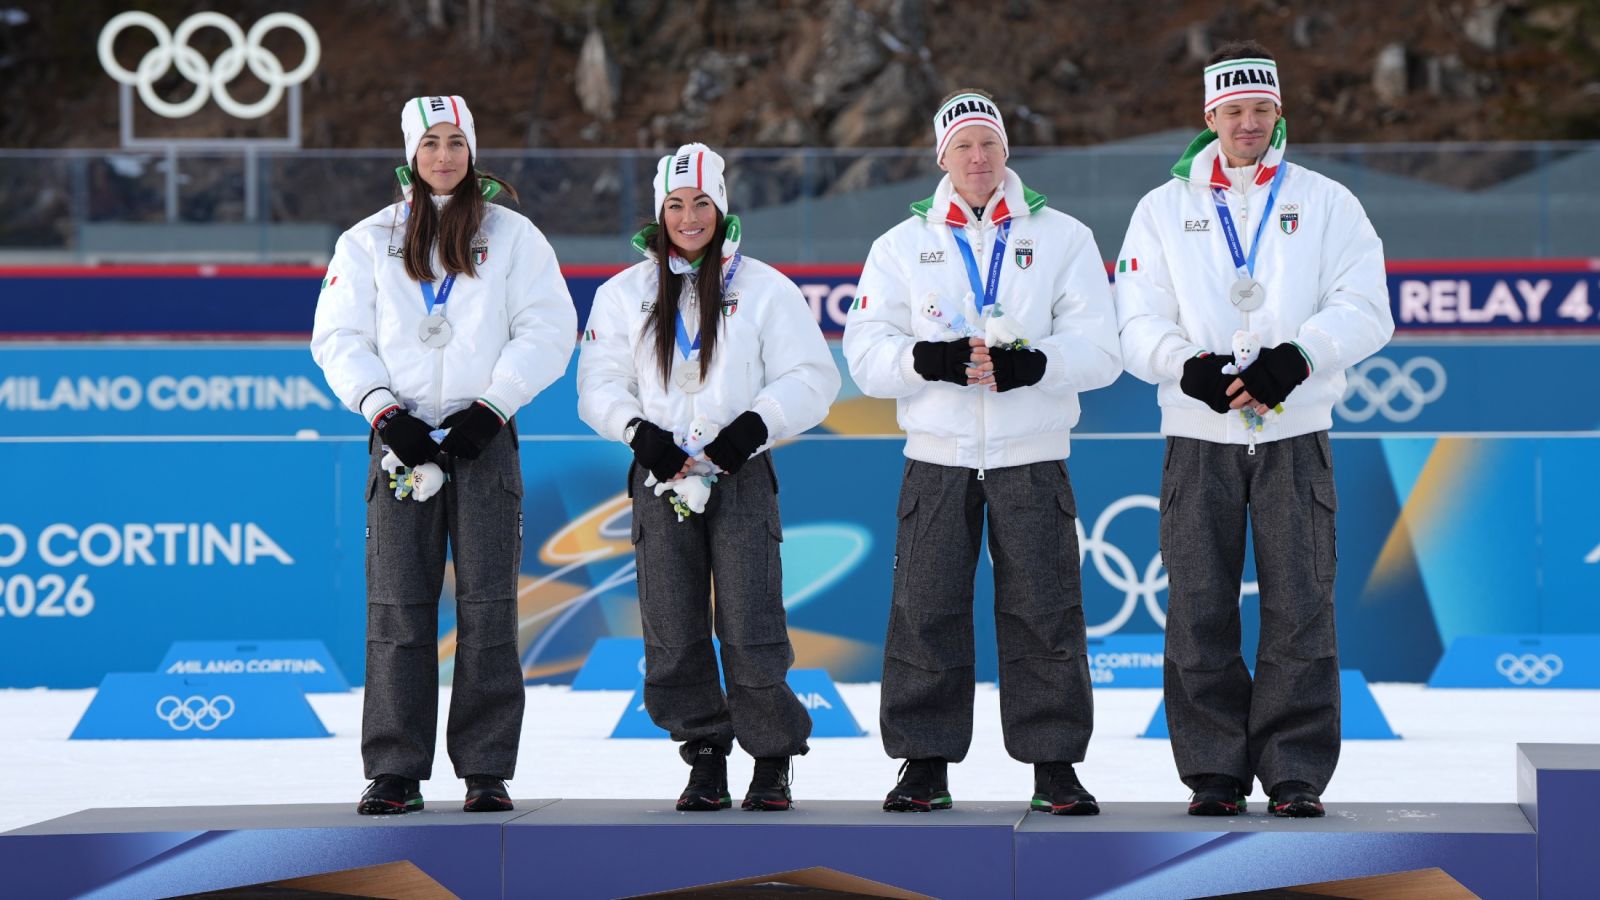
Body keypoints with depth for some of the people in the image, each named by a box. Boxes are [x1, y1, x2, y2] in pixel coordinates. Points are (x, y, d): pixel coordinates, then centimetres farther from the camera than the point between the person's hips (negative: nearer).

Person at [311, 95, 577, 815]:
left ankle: (487, 770, 1)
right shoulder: (368, 242, 11)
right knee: (398, 609, -4)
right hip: (401, 437, 1)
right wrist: (385, 410, -8)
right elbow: (338, 337, 6)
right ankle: (394, 772, -1)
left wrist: (490, 407, -9)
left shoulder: (512, 236, 9)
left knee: (488, 607, -4)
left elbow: (548, 330, 1)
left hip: (485, 437, -1)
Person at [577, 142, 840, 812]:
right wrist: (639, 430, -11)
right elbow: (599, 386, 8)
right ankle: (705, 759, 13)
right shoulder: (624, 294, 10)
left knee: (751, 632, -8)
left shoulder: (764, 289, 4)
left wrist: (758, 421, -15)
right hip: (661, 481, 2)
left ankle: (773, 762, 6)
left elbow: (812, 378, 1)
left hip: (741, 479, -2)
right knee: (674, 637, 0)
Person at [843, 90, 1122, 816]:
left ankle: (1054, 763, 5)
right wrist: (932, 360, -17)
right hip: (938, 457, 1)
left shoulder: (1063, 238, 6)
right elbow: (866, 354, 2)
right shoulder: (902, 246, 10)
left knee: (1044, 612, -2)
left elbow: (1100, 350, -2)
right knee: (925, 612, -1)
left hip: (1032, 459, -1)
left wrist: (1033, 364, -20)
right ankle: (925, 763, 8)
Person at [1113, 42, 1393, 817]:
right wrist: (1190, 367, -16)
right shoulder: (1164, 210, 11)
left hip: (1294, 434, -1)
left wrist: (1298, 357, -17)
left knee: (1300, 610, -4)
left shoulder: (1325, 203, 8)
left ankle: (1296, 773, 2)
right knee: (1200, 613, -1)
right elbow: (1139, 323, 4)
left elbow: (1364, 310, 0)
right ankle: (1214, 772, 7)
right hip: (1199, 438, 1)